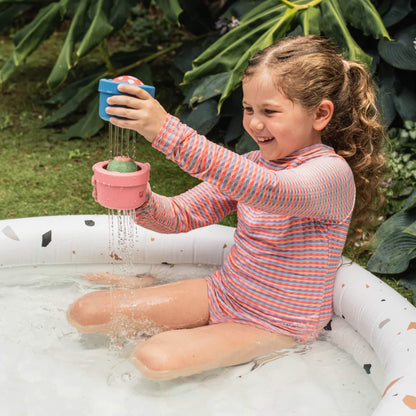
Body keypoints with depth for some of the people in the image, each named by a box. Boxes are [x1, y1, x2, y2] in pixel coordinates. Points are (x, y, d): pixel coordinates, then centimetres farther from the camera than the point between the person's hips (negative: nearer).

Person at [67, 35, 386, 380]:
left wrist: (167, 131, -50)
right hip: (221, 296, 6)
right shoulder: (249, 167, 3)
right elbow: (181, 215, 1)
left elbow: (266, 190, -43)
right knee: (86, 312, -3)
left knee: (154, 360, -28)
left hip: (276, 326, -6)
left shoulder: (332, 173, -22)